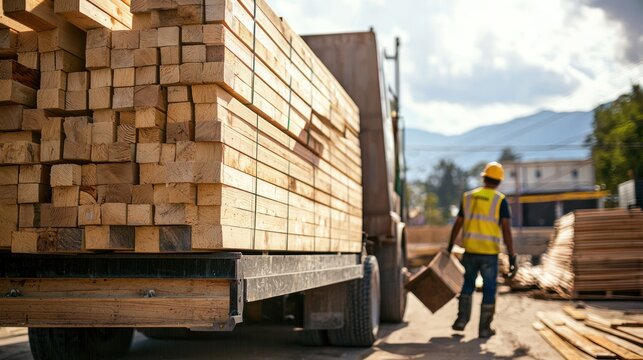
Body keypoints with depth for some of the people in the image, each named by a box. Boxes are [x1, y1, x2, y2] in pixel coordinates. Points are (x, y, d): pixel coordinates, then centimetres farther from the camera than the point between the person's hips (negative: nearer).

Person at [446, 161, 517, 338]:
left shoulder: (468, 197, 5)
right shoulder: (500, 200, -6)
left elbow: (457, 225, 10)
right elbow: (506, 231, -14)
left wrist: (449, 248, 20)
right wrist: (512, 258, -13)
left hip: (470, 251, 3)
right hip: (489, 253, -3)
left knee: (468, 284, 22)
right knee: (489, 290, 10)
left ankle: (462, 319, 15)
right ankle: (484, 328, 13)